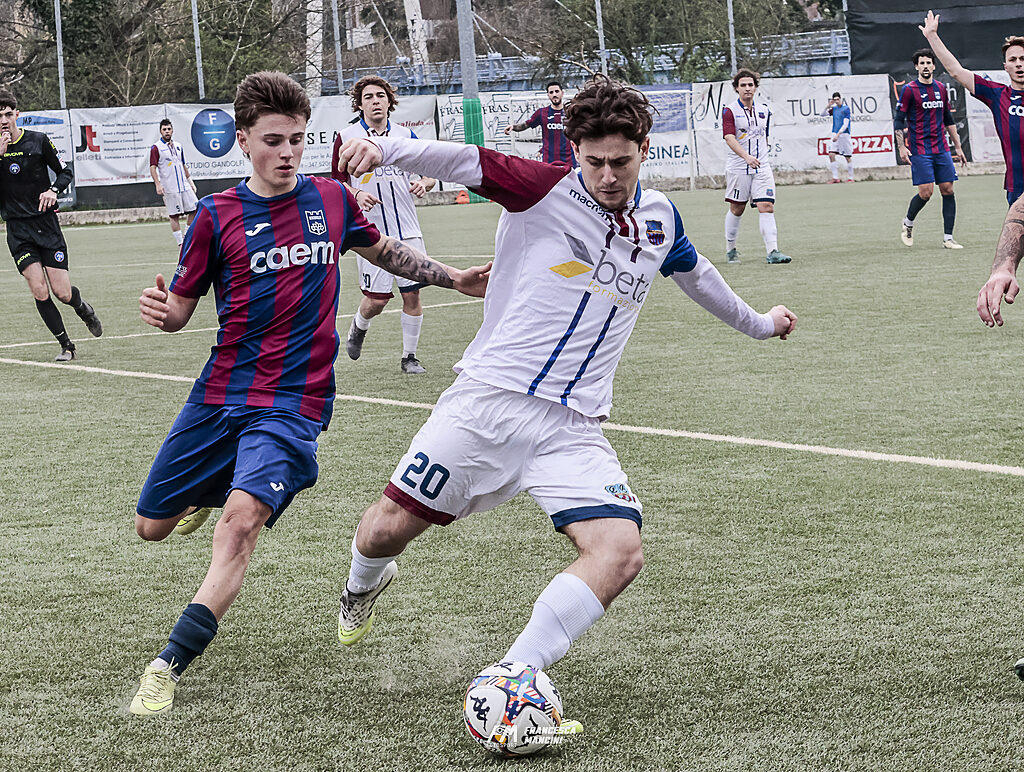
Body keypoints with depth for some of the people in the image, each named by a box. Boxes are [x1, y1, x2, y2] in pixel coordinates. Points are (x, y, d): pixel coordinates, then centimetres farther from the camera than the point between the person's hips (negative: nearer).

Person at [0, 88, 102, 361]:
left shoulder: (39, 141, -2)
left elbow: (65, 171, 7)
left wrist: (53, 190, -13)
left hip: (47, 225, -1)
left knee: (62, 293, -4)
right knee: (39, 292, -11)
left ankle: (84, 308, 32)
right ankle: (66, 346, 4)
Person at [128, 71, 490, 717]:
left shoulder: (331, 199, 4)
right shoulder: (218, 215, -2)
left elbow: (384, 250, 24)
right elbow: (181, 307, 3)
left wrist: (454, 278, 17)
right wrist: (162, 311, -20)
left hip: (295, 403, -2)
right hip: (220, 395, 2)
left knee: (244, 518, -26)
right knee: (153, 526, 12)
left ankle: (168, 667, -24)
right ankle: (213, 489, 48)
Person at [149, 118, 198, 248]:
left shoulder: (178, 146, 15)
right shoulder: (156, 148, -4)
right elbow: (153, 167, -9)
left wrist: (190, 181, 21)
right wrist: (158, 184, -21)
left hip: (184, 186, 6)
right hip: (170, 188, -6)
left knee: (194, 209, 3)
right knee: (174, 215, -4)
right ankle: (180, 243, 1)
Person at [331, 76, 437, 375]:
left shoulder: (406, 135, 7)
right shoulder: (346, 138, -1)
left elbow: (429, 174, 13)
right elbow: (336, 181, 5)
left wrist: (424, 183, -11)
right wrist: (356, 194, -15)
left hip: (407, 231, 2)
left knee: (412, 294, 0)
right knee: (376, 300, -4)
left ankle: (409, 357, 15)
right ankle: (359, 326, 31)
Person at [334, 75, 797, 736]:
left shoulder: (661, 219, 11)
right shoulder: (545, 188, -4)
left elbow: (697, 274, 32)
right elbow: (459, 160, -18)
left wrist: (759, 323, 48)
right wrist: (384, 147, -37)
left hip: (572, 427, 3)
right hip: (487, 399, -3)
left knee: (620, 552, -20)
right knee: (385, 531, 1)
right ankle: (364, 584, 40)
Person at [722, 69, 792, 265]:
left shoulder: (764, 110, 10)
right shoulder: (730, 111, -7)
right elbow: (729, 138, -20)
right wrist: (746, 157, -34)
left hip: (762, 167, 3)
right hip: (738, 168, -3)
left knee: (767, 207, -9)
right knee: (736, 210, 6)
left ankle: (772, 252, -15)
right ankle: (730, 250, 23)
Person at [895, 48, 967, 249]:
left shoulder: (941, 89, 12)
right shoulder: (909, 90, -4)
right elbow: (898, 121, -4)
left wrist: (958, 147, 20)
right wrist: (901, 147, -14)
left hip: (941, 149, 5)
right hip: (919, 150, -5)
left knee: (948, 190, -1)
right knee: (926, 192, -12)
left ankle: (948, 238, 3)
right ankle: (908, 224, 16)